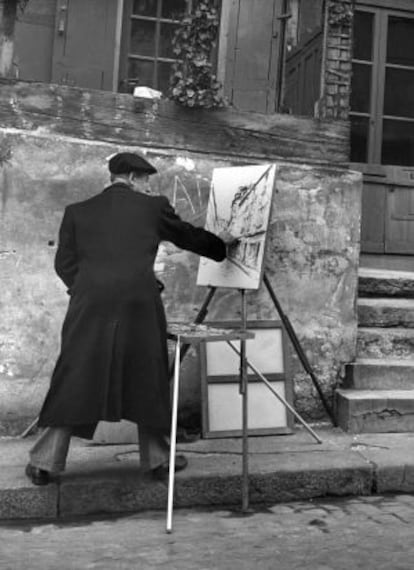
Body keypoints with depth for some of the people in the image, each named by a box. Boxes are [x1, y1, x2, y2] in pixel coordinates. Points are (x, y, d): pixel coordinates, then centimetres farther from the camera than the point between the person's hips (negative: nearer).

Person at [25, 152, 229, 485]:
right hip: (139, 304, -1)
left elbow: (64, 262, 9)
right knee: (148, 381, 12)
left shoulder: (78, 211, 14)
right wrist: (222, 248, 37)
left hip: (89, 307, 2)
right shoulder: (153, 207, 9)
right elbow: (188, 236, 21)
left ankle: (45, 463, 11)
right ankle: (157, 458, 22)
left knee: (74, 384, 8)